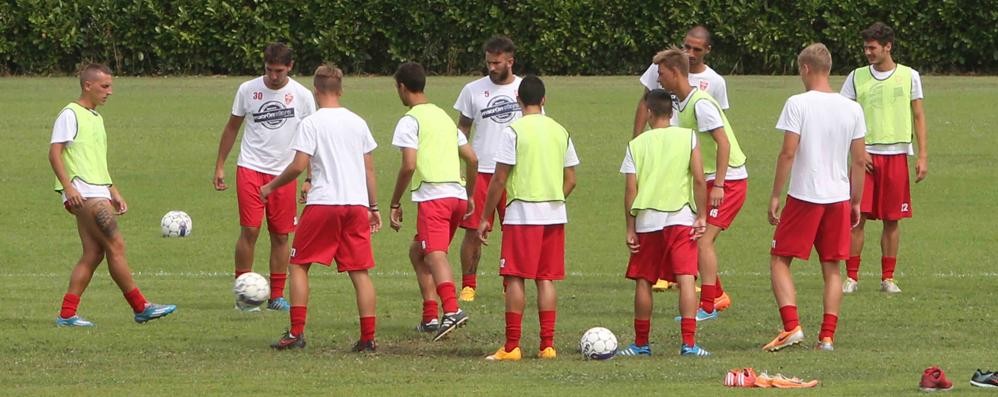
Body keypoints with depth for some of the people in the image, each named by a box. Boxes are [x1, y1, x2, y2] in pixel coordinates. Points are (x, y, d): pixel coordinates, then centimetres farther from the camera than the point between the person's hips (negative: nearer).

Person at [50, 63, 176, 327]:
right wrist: (68, 187, -22)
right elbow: (55, 153, -12)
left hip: (99, 194, 9)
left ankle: (67, 315, 4)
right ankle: (141, 308, -8)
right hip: (83, 194, -9)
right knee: (115, 246, -11)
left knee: (93, 253, 4)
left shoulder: (96, 118, 21)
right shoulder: (70, 115, -6)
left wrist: (114, 192, 23)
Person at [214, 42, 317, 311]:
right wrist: (220, 166, 9)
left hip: (284, 174, 1)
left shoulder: (302, 96, -1)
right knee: (250, 230, -11)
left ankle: (277, 296, 12)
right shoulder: (248, 90, 0)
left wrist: (310, 179, 0)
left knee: (281, 236, 4)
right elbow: (232, 128, 11)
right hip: (250, 168, -1)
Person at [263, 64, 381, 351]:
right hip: (357, 204, 4)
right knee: (360, 271, 5)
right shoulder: (358, 123, 11)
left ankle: (296, 333, 1)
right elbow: (369, 168, 13)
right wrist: (374, 206, 20)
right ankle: (368, 338, -1)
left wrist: (271, 187, 6)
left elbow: (299, 166, -9)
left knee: (299, 265, 8)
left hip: (322, 203, -4)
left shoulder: (311, 123, -5)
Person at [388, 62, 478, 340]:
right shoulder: (444, 116, 22)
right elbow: (472, 159, 21)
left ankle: (452, 310, -39)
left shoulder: (410, 121, -2)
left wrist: (395, 204, -4)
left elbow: (409, 166, -12)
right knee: (417, 251, 19)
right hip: (457, 194, 8)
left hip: (433, 196, -8)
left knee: (435, 254, -19)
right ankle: (430, 317, 14)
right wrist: (470, 197, 30)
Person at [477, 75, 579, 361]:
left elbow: (499, 179, -8)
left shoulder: (513, 131, -8)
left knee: (515, 278, -2)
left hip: (522, 214, -5)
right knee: (547, 279, 8)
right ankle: (547, 345, 6)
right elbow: (571, 180, 11)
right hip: (555, 215, 5)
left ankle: (511, 346, -5)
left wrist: (485, 217, -1)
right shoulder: (560, 131, 8)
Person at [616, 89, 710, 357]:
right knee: (686, 279, -5)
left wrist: (630, 229, 6)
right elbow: (699, 179, -5)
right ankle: (689, 343, -14)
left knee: (643, 282, 11)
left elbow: (630, 190, 1)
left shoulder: (637, 144, 4)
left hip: (647, 221, 1)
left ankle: (641, 343, 20)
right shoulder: (687, 137, 2)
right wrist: (702, 216, 3)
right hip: (681, 218, -1)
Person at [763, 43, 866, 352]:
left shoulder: (798, 104, -9)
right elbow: (859, 160, 7)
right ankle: (827, 335, 5)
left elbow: (788, 153, -13)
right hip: (839, 197, 4)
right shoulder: (852, 109, 5)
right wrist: (856, 202, 15)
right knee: (832, 268, 10)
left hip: (804, 196, -4)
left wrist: (775, 195, -6)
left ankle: (791, 326, -9)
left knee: (779, 260, 6)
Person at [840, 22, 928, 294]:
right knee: (858, 216, -6)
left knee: (892, 219, 3)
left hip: (897, 154, 0)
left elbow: (918, 117, 7)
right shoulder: (857, 78, 5)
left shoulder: (909, 76, 5)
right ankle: (852, 277, 0)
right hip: (866, 155, 0)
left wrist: (923, 156, 0)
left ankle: (888, 278, 11)